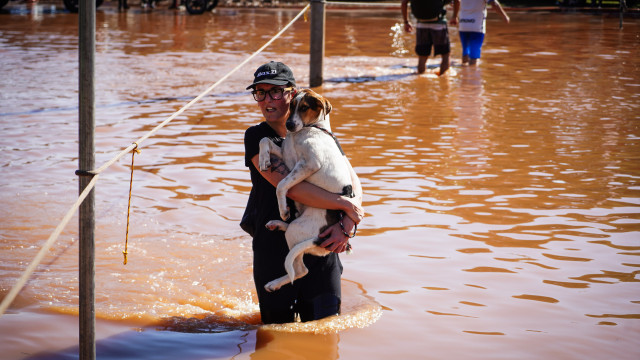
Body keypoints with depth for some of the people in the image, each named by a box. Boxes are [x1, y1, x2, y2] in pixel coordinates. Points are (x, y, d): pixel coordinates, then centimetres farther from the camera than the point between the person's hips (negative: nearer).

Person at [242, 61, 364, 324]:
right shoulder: (257, 138, -5)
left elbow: (354, 186, 1)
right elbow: (290, 187, -19)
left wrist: (346, 227, -18)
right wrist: (346, 205, -18)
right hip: (274, 251, -2)